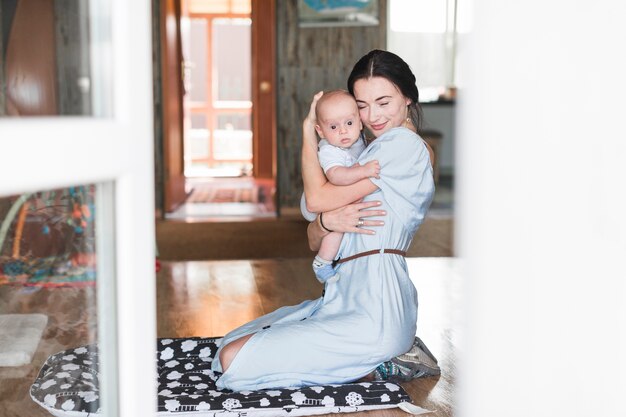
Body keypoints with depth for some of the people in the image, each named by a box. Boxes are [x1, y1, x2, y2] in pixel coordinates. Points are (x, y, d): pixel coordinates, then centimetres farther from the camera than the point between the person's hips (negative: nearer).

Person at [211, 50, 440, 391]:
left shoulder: (404, 143, -8)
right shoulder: (372, 153, 21)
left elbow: (317, 197, -11)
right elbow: (314, 241, 13)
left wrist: (309, 129, 2)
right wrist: (328, 222, -11)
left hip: (375, 312, -11)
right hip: (344, 298, 11)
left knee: (234, 360, -16)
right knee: (230, 344, 14)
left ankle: (374, 367, -4)